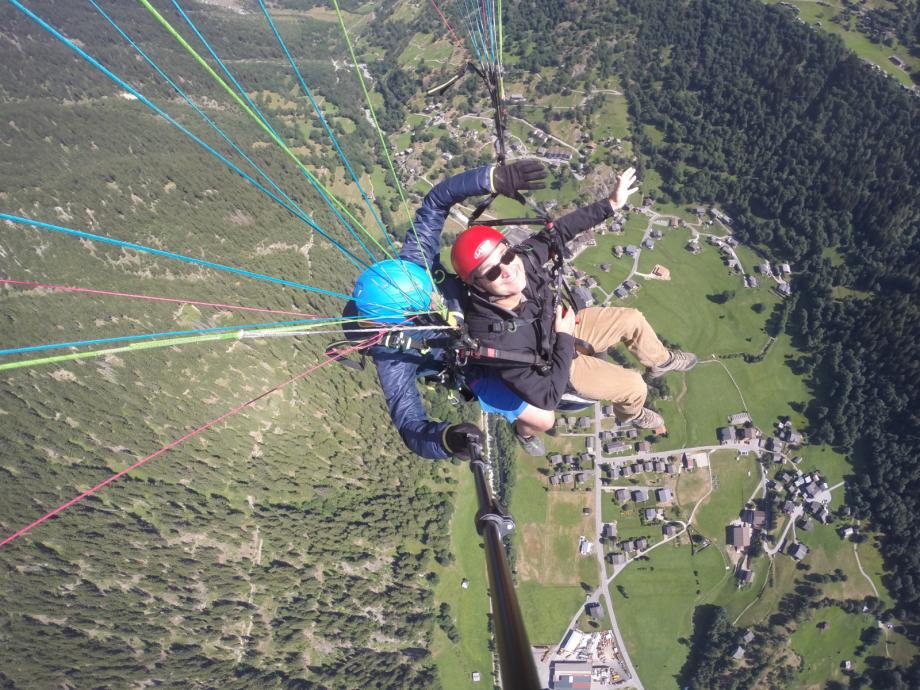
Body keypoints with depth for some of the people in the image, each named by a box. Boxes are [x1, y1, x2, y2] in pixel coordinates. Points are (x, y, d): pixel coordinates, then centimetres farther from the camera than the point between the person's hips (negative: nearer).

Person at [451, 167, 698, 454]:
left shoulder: (523, 257, -31)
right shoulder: (495, 339, -46)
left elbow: (556, 233, -11)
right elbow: (547, 397, -38)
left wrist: (611, 204, -10)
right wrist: (565, 338, -31)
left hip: (559, 324, 5)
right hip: (556, 365, -5)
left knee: (632, 319, 13)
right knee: (634, 387, 3)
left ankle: (660, 361, 47)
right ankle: (631, 414, 43)